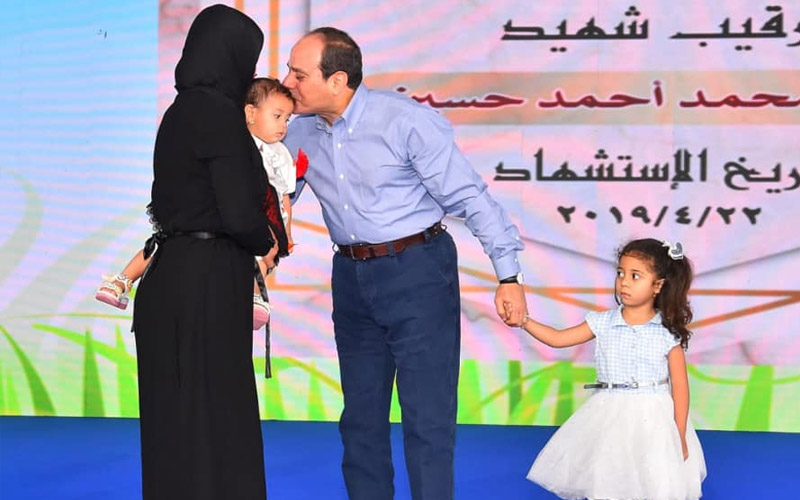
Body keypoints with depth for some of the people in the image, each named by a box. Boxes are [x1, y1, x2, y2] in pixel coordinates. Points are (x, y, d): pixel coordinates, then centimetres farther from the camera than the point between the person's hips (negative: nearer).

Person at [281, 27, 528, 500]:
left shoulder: (406, 121, -17)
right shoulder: (299, 133, 0)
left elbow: (470, 197, -13)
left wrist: (508, 275, -14)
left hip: (418, 270, -6)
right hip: (352, 277, 6)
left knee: (427, 416, -5)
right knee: (361, 415, 14)